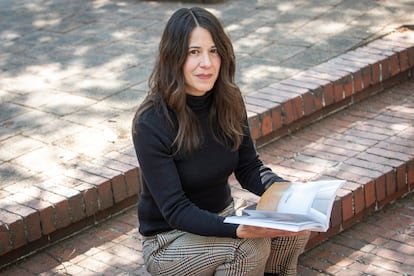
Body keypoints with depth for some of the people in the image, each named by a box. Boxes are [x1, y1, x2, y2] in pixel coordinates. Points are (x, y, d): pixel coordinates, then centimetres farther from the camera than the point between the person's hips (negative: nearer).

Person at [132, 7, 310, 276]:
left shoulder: (229, 101, -7)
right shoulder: (152, 123, -24)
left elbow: (249, 167, 0)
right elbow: (176, 209, -26)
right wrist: (240, 230, -40)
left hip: (222, 219, 5)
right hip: (170, 240, -5)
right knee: (250, 246, -30)